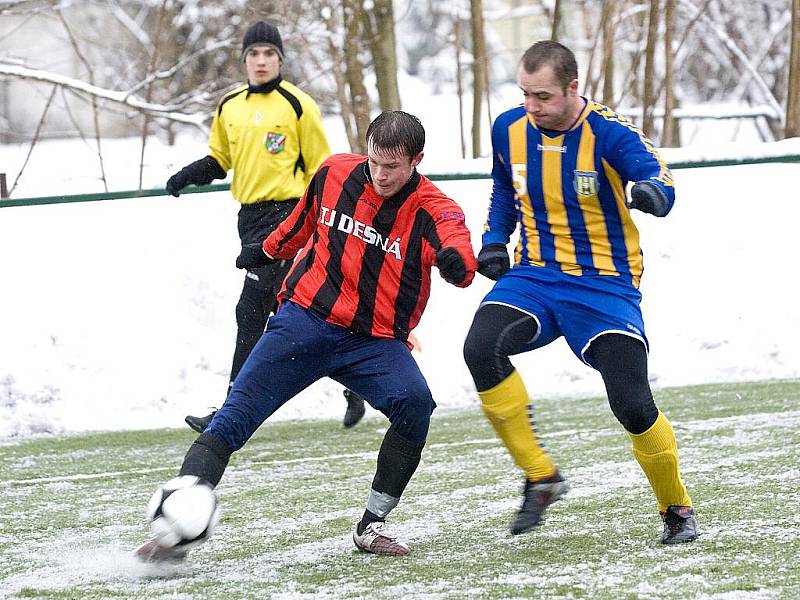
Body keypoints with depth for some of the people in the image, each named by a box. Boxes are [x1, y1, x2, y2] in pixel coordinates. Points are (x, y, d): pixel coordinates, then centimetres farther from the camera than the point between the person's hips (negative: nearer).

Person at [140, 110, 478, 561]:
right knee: (236, 417, -11)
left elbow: (456, 243, -31)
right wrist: (268, 250, 37)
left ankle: (373, 524, -11)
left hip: (375, 342, -2)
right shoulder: (334, 174, 1)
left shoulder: (432, 210, -9)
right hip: (307, 318, 2)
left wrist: (457, 261, -55)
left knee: (414, 402, -28)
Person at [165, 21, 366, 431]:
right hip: (250, 215, 7)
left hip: (285, 213, -7)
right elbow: (219, 159, 22)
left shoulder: (297, 105, -7)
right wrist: (189, 176, 3)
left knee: (251, 311, -13)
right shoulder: (229, 107, 12)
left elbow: (320, 167, -4)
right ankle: (352, 384, 27)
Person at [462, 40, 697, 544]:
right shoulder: (510, 130, 0)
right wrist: (494, 241, 5)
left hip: (604, 282, -4)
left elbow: (659, 181, -31)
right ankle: (541, 477, -12)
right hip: (533, 276, 4)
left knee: (632, 404, -15)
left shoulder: (610, 132, -15)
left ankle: (677, 508, 13)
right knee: (481, 348, -25)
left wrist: (652, 191, -55)